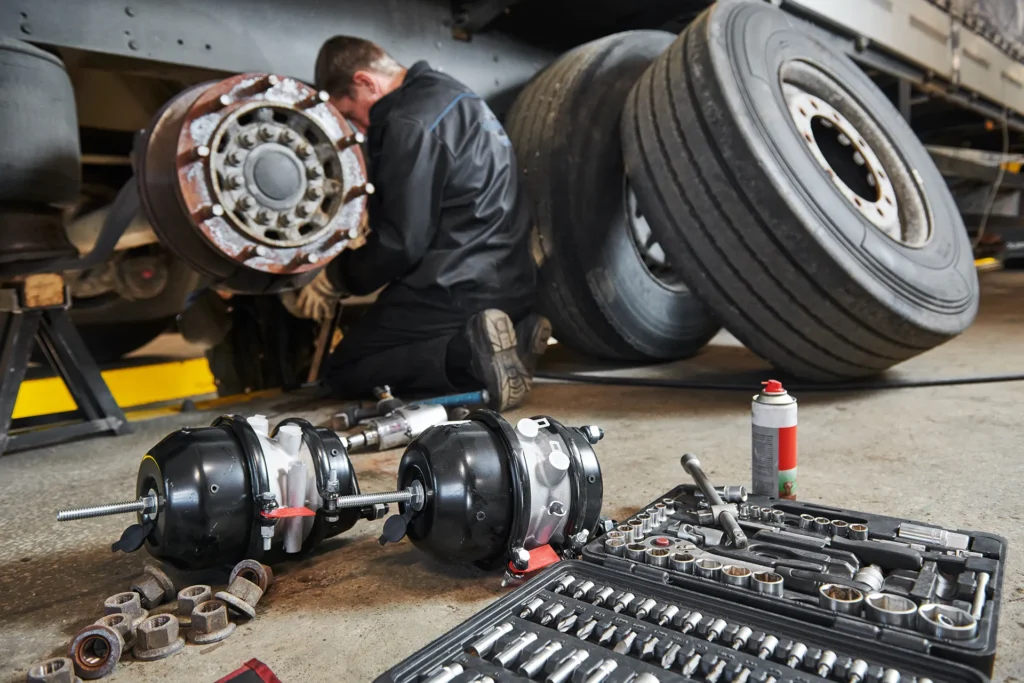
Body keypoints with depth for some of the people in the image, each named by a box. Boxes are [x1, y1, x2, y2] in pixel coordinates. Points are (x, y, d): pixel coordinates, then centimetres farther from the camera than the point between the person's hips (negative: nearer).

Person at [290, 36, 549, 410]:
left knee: (343, 373, 5)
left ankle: (471, 351, -17)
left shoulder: (411, 122, -15)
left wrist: (334, 280, -1)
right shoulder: (446, 92, 15)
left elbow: (402, 240, -18)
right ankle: (515, 333, 3)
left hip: (457, 290, -9)